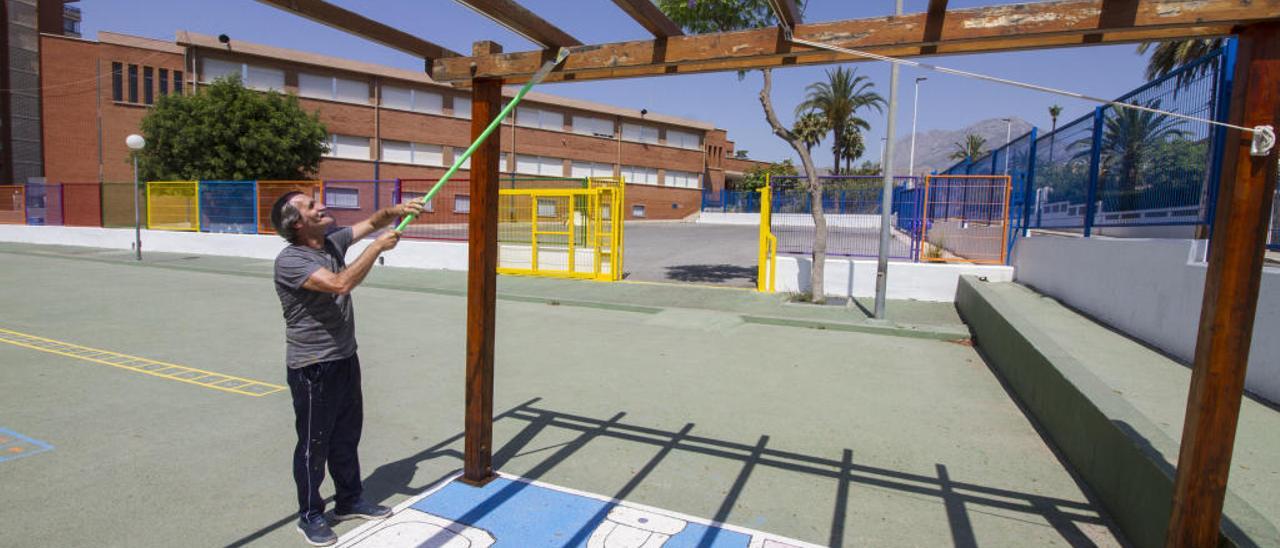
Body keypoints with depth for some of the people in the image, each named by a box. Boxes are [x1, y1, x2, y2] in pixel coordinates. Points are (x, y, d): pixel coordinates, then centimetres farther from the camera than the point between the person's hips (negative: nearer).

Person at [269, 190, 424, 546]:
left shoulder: (333, 241, 3)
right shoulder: (289, 261, -21)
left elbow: (371, 222, 10)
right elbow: (341, 284, -35)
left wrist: (394, 211, -11)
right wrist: (378, 247, -27)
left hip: (346, 359, 8)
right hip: (313, 369, -8)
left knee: (347, 436, 19)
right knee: (314, 444, 8)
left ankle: (349, 501, 36)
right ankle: (310, 516, 27)